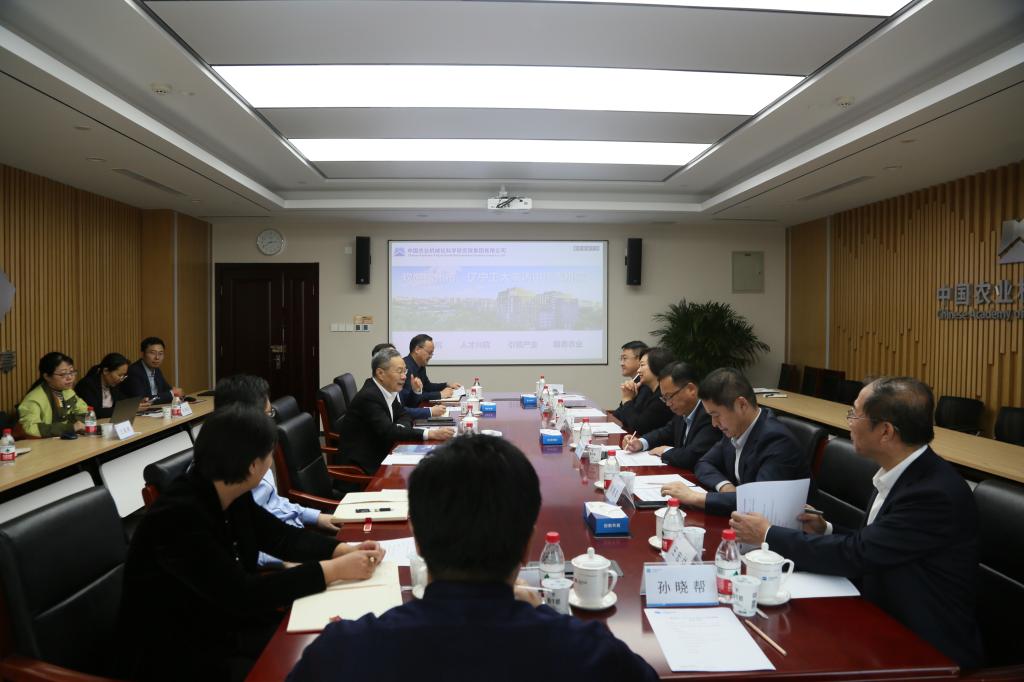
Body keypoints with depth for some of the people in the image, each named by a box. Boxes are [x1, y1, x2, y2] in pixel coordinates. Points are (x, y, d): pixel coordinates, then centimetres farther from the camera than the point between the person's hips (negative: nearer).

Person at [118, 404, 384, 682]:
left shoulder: (234, 496, -3)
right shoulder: (177, 517, -29)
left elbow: (282, 536, 6)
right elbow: (241, 593, -31)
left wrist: (346, 550, -9)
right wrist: (334, 569, -28)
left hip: (229, 625, 8)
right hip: (178, 654, -8)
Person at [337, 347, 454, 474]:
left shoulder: (388, 390, 3)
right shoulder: (368, 396, -21)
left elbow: (405, 416, 10)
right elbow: (387, 431, -27)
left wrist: (400, 427, -14)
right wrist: (430, 434, -32)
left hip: (379, 453, 8)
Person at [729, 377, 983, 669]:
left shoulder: (936, 494, -26)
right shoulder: (901, 473, 1)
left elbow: (856, 554, -23)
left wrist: (768, 534, -15)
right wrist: (828, 532, -1)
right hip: (885, 623, 7)